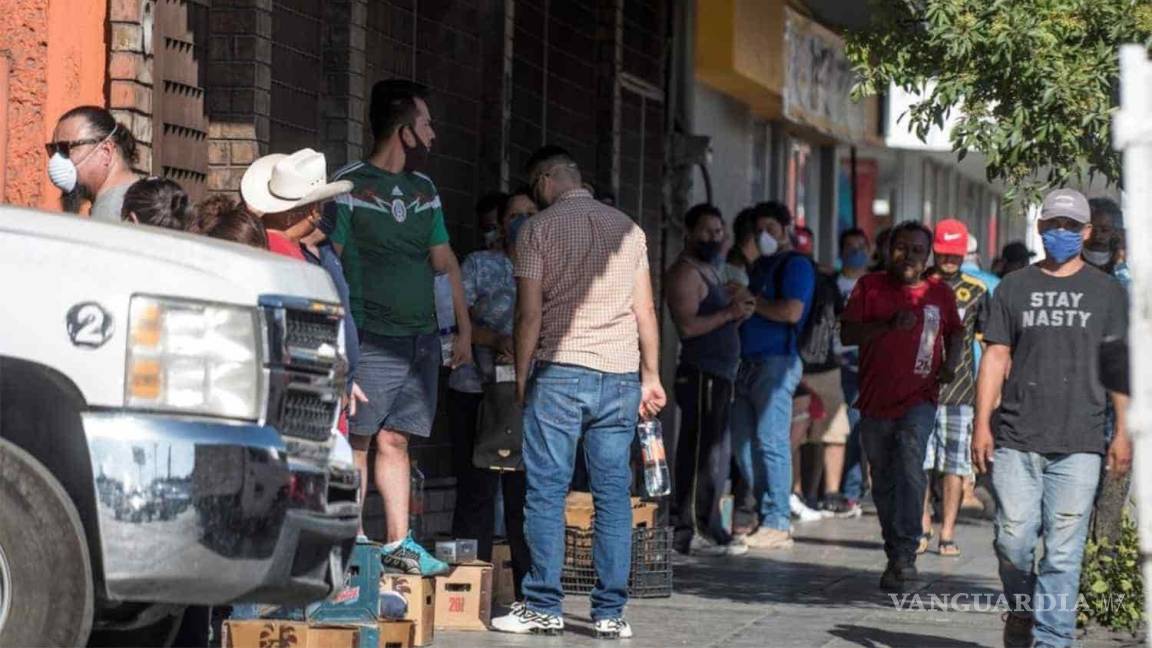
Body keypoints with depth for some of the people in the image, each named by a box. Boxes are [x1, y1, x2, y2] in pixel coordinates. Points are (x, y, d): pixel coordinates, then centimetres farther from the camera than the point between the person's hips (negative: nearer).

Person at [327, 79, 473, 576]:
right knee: (356, 441, -5)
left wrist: (464, 329, 16)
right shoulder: (348, 186, -4)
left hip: (421, 338, 6)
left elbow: (445, 263, 20)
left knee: (395, 440, 8)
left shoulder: (424, 190, 17)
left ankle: (398, 542, 10)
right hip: (371, 339, -6)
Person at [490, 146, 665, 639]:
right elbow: (646, 311, 11)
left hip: (560, 373, -4)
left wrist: (521, 377, 4)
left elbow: (529, 313, -4)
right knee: (614, 495, 4)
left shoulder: (539, 229, 0)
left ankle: (543, 607, 0)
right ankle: (611, 613, 3)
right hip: (620, 376, 4)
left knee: (547, 492, 1)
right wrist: (651, 376, 16)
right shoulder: (628, 229, 12)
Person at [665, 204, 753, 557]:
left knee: (715, 455, 12)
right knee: (702, 455, -12)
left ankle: (707, 530, 17)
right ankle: (694, 532, -12)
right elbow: (687, 325, -21)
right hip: (701, 373, -11)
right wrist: (728, 313, -18)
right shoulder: (685, 272, -10)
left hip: (719, 374, 11)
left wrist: (738, 311, 8)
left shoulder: (710, 270, 21)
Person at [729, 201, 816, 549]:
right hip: (750, 362, 9)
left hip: (777, 361, -9)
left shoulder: (795, 265, -3)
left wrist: (750, 302, -8)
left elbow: (791, 312, -16)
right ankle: (765, 514, 13)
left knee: (771, 442, -10)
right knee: (743, 442, 7)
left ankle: (777, 524, -9)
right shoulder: (759, 266, 23)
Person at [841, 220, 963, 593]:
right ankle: (895, 557, 24)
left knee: (910, 467, -24)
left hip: (918, 399, -2)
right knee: (884, 482, 10)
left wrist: (950, 363, 6)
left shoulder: (939, 294, 7)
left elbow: (955, 331, 25)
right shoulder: (870, 287, 4)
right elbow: (847, 334, -4)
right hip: (875, 401, 2)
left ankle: (906, 554, -29)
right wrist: (890, 325, -17)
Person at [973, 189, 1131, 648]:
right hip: (1016, 439, 1)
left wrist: (1123, 433, 0)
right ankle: (1021, 611, 24)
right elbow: (996, 357, 10)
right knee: (1014, 538, -2)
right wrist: (982, 425, 2)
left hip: (1079, 443, -1)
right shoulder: (1014, 288, 13)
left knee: (1063, 550, -5)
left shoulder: (1106, 292, 11)